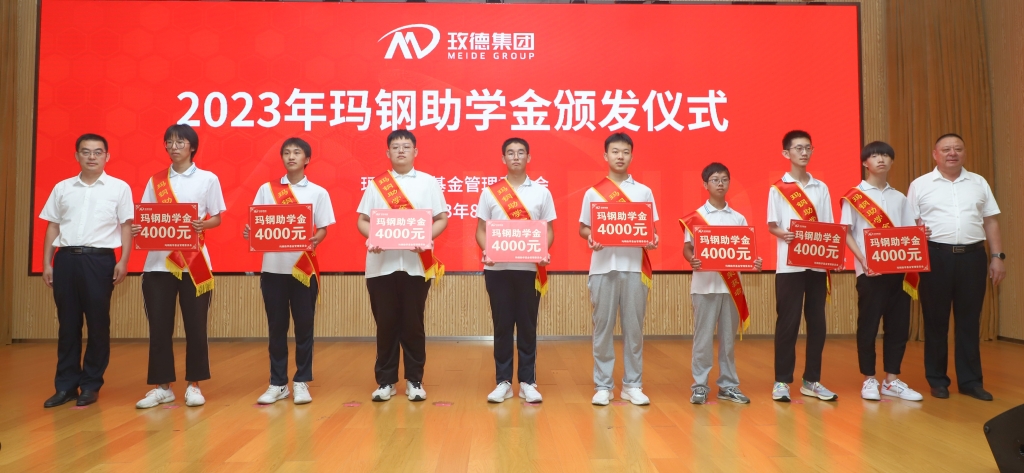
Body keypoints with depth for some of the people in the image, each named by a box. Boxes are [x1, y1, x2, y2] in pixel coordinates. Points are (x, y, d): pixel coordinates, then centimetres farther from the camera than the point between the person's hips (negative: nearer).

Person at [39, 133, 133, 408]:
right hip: (66, 258, 3)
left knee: (98, 323, 2)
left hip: (99, 259, -3)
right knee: (67, 324, 7)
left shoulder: (119, 187, 4)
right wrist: (47, 263, 8)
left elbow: (126, 227, 2)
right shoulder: (62, 188, 12)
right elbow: (52, 227, 14)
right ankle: (65, 385, 15)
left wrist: (123, 261, -8)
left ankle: (91, 385, 12)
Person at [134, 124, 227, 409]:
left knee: (195, 325, 2)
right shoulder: (156, 180, 10)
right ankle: (162, 386, 15)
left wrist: (202, 225, -18)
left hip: (194, 262, -2)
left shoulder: (208, 179, 3)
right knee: (159, 326, 4)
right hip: (159, 262, 2)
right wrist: (137, 229, -14)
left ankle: (194, 385, 13)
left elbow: (217, 218, 2)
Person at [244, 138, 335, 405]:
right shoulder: (266, 190, 8)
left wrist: (316, 239, -20)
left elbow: (323, 229, 1)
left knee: (304, 325, 3)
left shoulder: (318, 192, 4)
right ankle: (277, 383, 17)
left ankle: (301, 382, 14)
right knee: (276, 327, 7)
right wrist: (249, 233, -14)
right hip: (273, 267, 1)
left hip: (304, 268, -1)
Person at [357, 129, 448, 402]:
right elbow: (362, 220, 8)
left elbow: (442, 219, 4)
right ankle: (385, 381, 15)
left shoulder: (428, 182, 7)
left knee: (413, 323, 4)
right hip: (381, 264, 1)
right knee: (385, 324, 5)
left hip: (416, 263, -1)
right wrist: (371, 237, -13)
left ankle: (414, 380, 14)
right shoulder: (376, 184, 10)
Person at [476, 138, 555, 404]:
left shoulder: (541, 192, 7)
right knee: (502, 325, 5)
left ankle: (527, 382, 14)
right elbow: (481, 230, 6)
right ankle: (503, 382, 14)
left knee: (527, 325, 5)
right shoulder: (490, 192, 6)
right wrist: (486, 250, -14)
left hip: (530, 268, 0)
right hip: (498, 268, 0)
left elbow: (548, 230, 6)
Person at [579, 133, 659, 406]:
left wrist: (653, 240, -12)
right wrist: (589, 237, -14)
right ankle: (603, 386, 11)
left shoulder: (643, 192, 10)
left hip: (634, 267, 1)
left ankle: (632, 385, 14)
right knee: (603, 327, 2)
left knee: (634, 327, 4)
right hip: (603, 267, -1)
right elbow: (582, 228, 8)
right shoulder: (593, 192, 7)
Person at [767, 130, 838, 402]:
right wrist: (783, 234, -24)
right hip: (789, 265, -4)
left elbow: (829, 226, 10)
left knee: (817, 321, 6)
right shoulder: (778, 188, 0)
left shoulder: (821, 188, 11)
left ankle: (812, 381, 16)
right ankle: (782, 381, 7)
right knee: (788, 322, -2)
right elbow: (771, 226, -2)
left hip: (817, 264, 4)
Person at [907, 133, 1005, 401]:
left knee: (969, 319, 6)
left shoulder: (979, 183, 13)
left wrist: (997, 256, 7)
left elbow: (990, 221, 13)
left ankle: (970, 380, 15)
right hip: (936, 256, -2)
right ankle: (937, 379, 13)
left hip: (972, 256, 2)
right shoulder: (920, 185, 5)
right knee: (936, 319, 4)